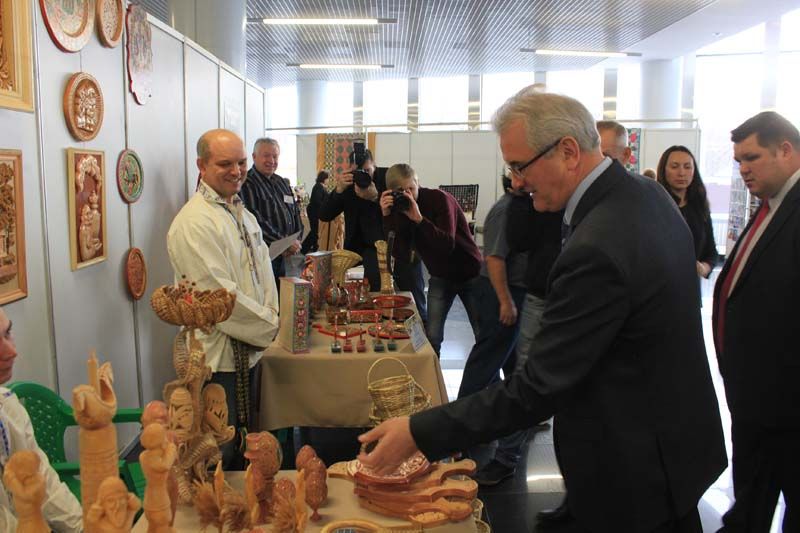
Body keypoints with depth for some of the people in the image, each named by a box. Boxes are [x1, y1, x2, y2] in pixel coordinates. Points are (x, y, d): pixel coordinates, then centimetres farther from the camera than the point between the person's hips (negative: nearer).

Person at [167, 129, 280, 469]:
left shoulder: (244, 215, 13)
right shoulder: (194, 223, -18)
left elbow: (263, 271, 15)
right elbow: (220, 295, -21)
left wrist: (269, 316, -1)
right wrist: (271, 326, -12)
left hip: (250, 349, 9)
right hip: (218, 356, -9)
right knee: (219, 457, 4)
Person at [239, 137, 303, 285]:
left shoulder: (283, 183, 17)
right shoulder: (247, 184, -9)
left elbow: (295, 213, 18)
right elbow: (255, 221, -18)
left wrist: (296, 240, 0)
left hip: (283, 256, 8)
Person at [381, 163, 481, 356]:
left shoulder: (439, 199, -20)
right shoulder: (398, 210, -7)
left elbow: (447, 245, -31)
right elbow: (401, 255, -18)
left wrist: (419, 219, -40)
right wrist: (387, 217, -25)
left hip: (469, 274, -4)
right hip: (440, 277, 4)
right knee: (431, 336, -6)